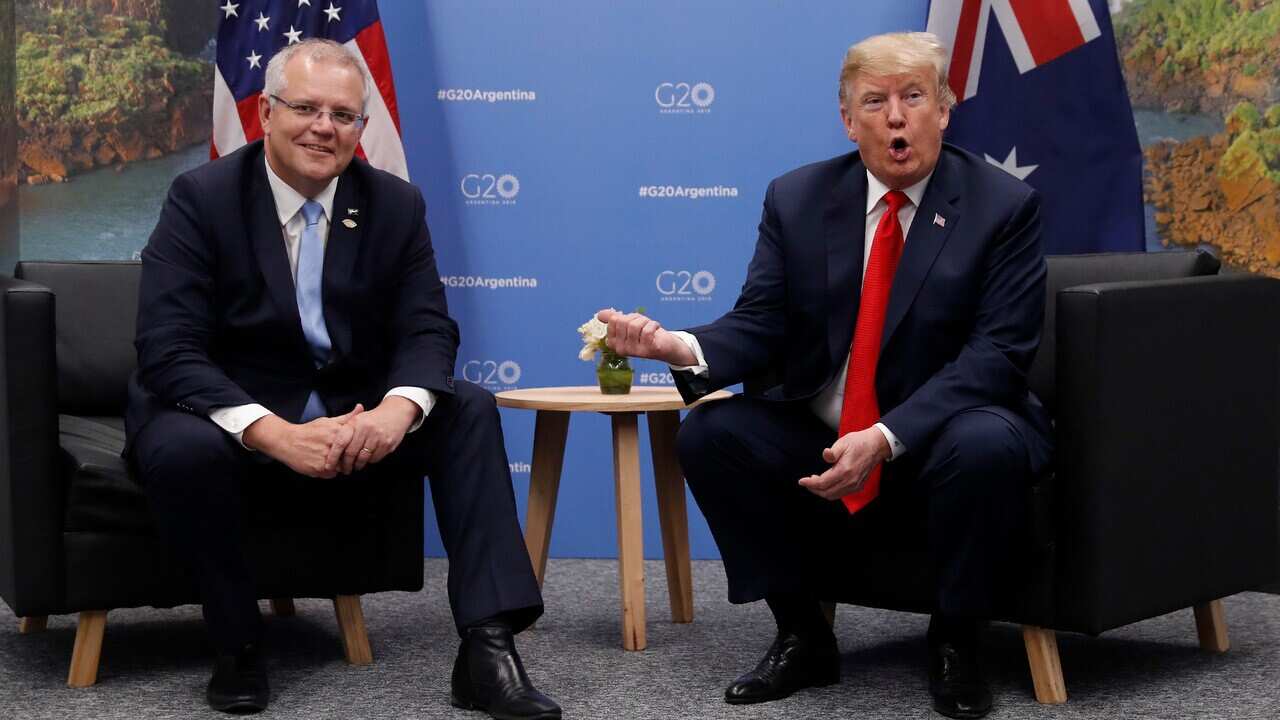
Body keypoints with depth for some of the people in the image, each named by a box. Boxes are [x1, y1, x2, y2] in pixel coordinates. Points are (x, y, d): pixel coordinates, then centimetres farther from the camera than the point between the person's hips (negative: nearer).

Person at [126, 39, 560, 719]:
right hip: (229, 416, -3)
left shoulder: (396, 204, 0)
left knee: (470, 410, -17)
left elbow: (427, 330, -4)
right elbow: (169, 352, -20)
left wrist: (396, 409, -29)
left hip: (353, 421, 4)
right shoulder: (201, 198, -11)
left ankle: (487, 648, -23)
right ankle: (237, 645, -12)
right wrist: (276, 435, -34)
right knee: (181, 449, -35)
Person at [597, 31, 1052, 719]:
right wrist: (685, 347, -28)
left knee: (988, 446, -35)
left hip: (939, 440, -3)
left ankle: (954, 642, -9)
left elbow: (996, 353, -17)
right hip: (818, 442, 4)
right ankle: (802, 635, -2)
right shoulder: (796, 198, 2)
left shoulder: (1003, 205, -8)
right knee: (710, 432, -19)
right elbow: (759, 325, -3)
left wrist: (885, 439, -30)